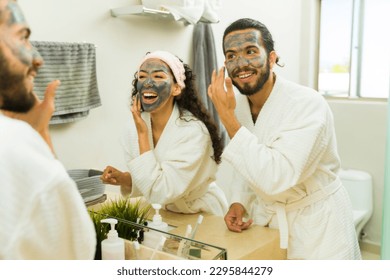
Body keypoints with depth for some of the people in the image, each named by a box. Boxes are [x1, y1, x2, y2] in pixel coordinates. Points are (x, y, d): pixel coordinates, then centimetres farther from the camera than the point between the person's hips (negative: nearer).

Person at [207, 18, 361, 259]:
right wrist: (239, 202, -8)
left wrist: (228, 118, -32)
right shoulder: (237, 103, -5)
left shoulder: (308, 104, -25)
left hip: (317, 228, -5)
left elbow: (276, 178, -34)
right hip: (266, 221, 6)